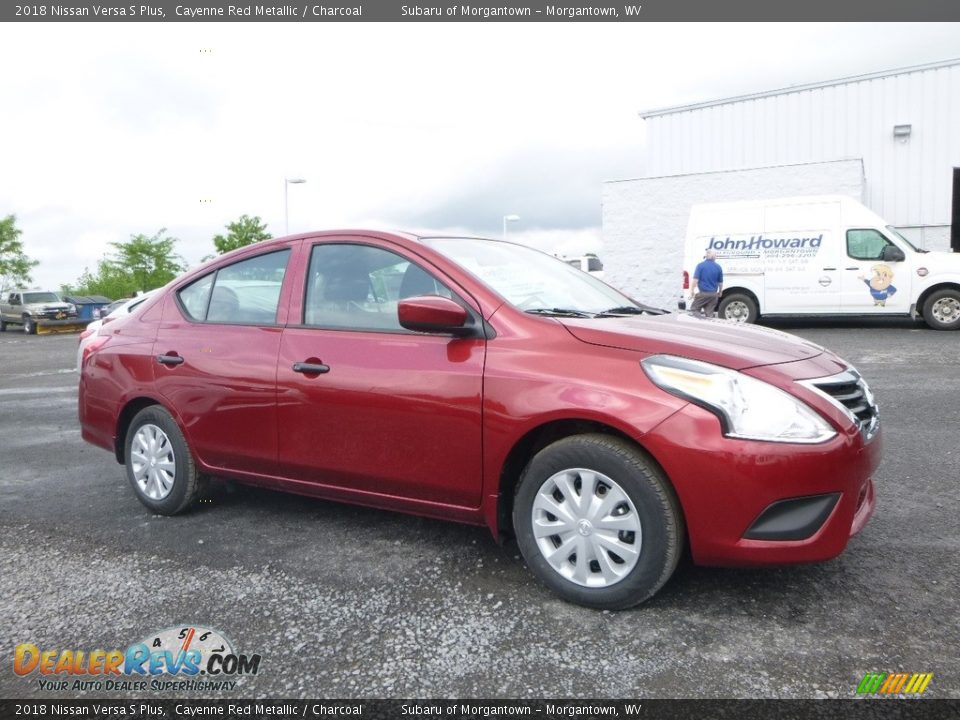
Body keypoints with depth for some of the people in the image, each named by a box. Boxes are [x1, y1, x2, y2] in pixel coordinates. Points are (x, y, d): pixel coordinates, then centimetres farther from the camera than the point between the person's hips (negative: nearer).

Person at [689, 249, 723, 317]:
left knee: (694, 310, 5)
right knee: (710, 313, 7)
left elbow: (696, 279, -13)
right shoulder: (718, 267, 4)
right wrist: (720, 292, 24)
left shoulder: (701, 265, -7)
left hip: (702, 293, -4)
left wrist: (692, 290, -5)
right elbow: (720, 282, 10)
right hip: (713, 294, 4)